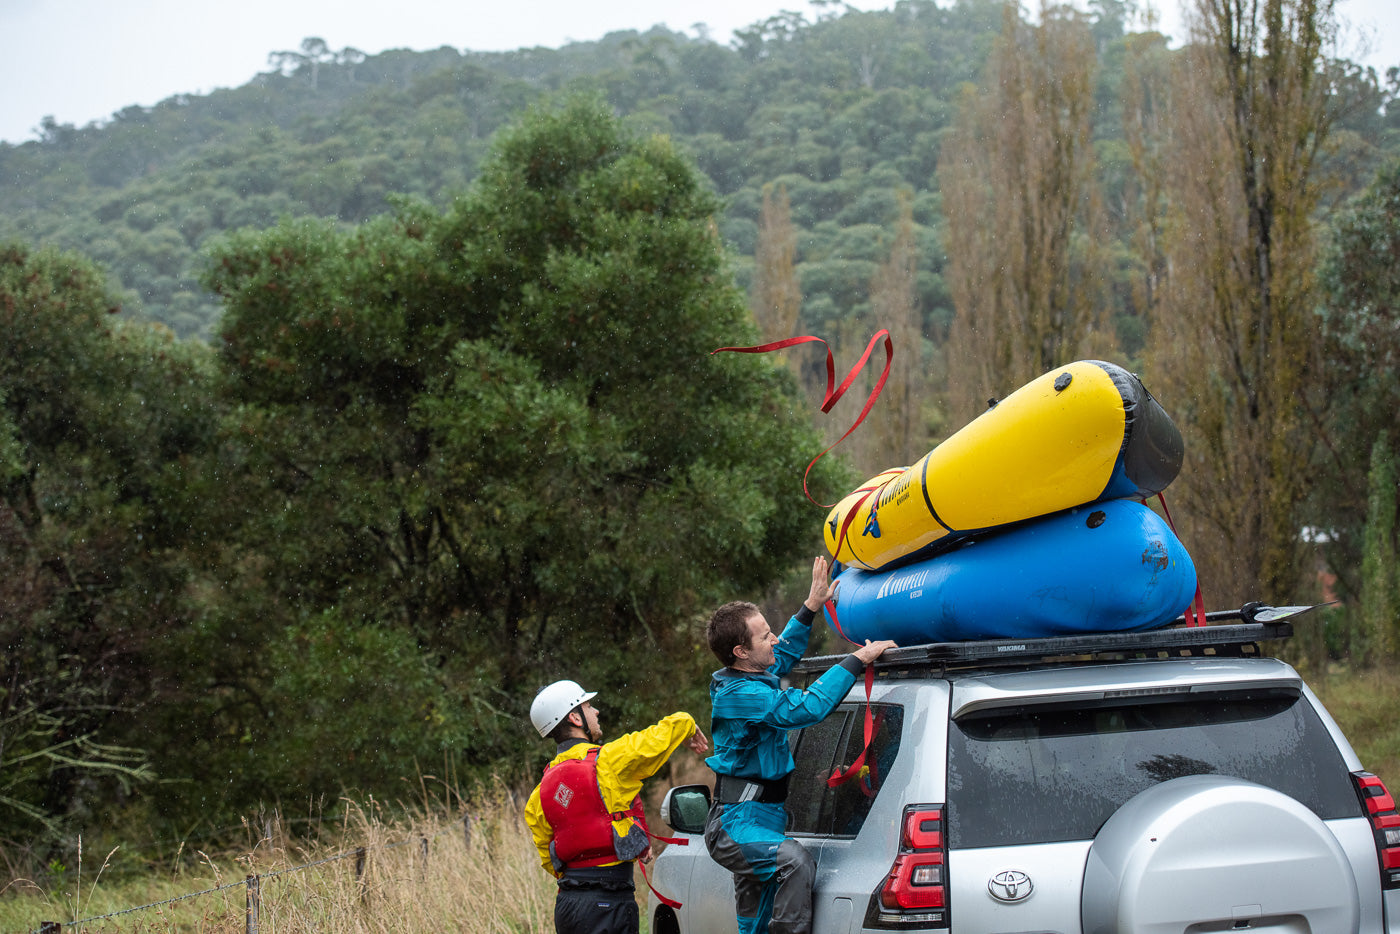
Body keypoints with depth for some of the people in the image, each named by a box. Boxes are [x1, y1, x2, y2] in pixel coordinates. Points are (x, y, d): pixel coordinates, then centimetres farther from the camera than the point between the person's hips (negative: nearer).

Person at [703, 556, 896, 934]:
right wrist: (858, 659, -27)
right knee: (795, 863, -36)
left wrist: (812, 606, 28)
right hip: (736, 826, -11)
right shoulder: (742, 696, -22)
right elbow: (807, 707, -33)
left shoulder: (753, 679, 10)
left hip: (757, 821, 11)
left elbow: (783, 655, 32)